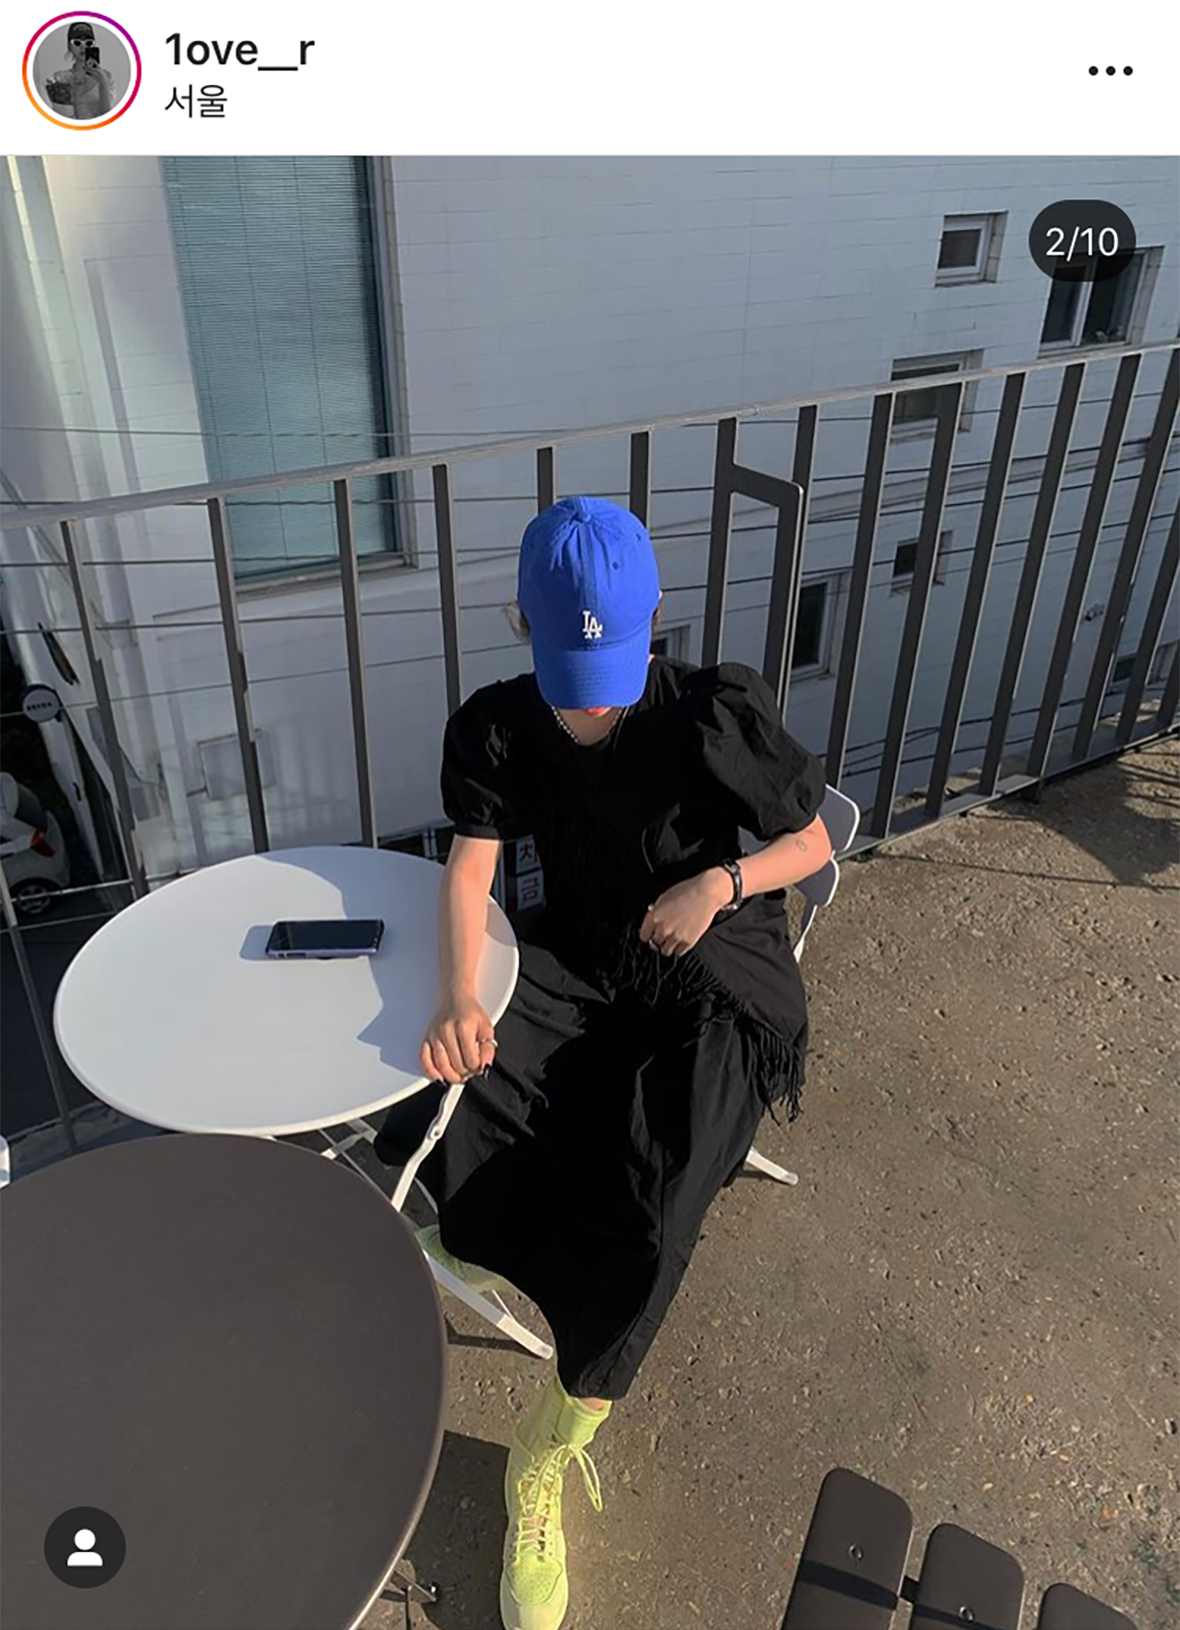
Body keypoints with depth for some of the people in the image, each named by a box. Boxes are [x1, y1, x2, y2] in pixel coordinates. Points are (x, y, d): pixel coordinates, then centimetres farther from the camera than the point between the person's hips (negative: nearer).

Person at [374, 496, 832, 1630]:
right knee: (428, 1135, -20)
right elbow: (470, 867, -11)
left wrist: (722, 880, -21)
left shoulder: (716, 715, -12)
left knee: (648, 1205, -26)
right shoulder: (498, 728, -4)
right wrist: (459, 998, -30)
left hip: (714, 977, -3)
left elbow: (810, 842, -1)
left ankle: (546, 1457, 0)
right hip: (578, 968, 4)